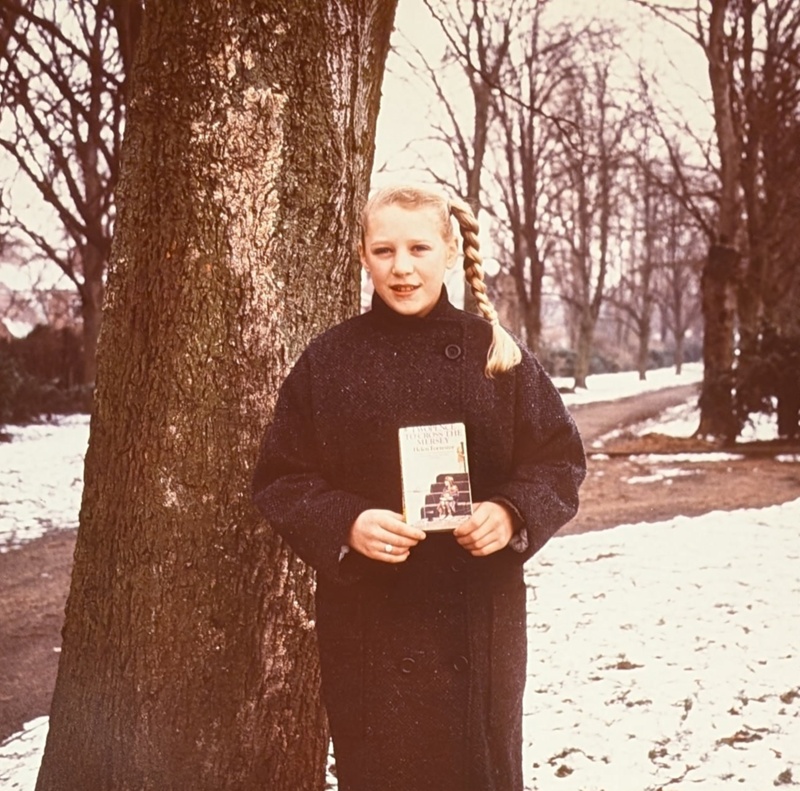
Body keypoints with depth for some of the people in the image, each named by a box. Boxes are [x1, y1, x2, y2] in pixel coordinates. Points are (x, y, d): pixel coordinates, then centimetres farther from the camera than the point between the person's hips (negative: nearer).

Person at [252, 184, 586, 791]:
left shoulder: (495, 352, 2)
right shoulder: (329, 361, 0)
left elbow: (560, 460, 4)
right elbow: (281, 480, 1)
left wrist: (513, 512, -15)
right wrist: (346, 524, -17)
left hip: (479, 617, 1)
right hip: (368, 621, 0)